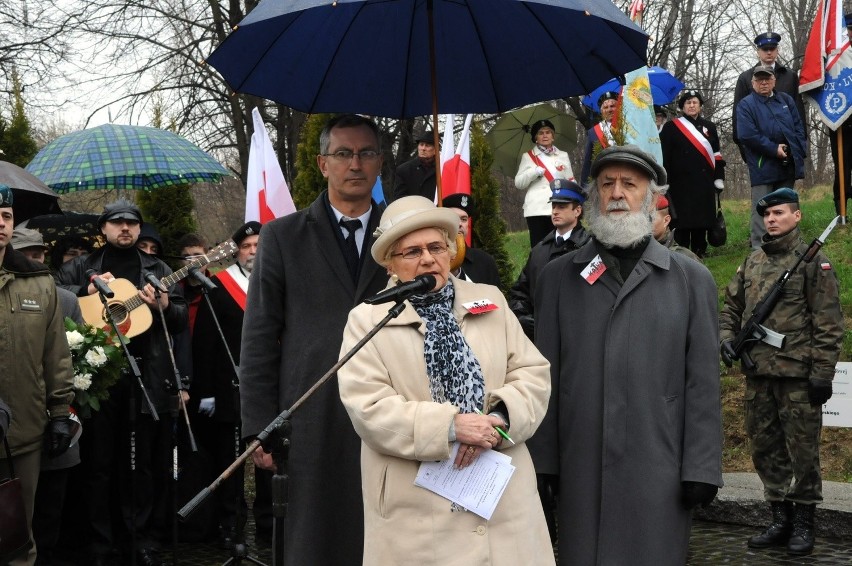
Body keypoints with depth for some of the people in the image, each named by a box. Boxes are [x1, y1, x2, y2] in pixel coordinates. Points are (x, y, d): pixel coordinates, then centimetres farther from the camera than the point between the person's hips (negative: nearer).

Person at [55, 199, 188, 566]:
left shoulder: (158, 270, 13)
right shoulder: (81, 267, 11)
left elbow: (182, 320, 10)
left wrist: (164, 306, -11)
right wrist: (87, 292, -13)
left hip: (148, 376, 1)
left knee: (148, 463, 4)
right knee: (99, 463, 4)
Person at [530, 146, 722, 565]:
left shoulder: (691, 279, 6)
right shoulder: (558, 276, 9)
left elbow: (703, 384, 1)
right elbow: (545, 374, 6)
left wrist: (701, 469, -4)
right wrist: (543, 460, 2)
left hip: (659, 471, -1)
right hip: (581, 468, 1)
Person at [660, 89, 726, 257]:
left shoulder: (709, 127, 15)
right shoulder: (671, 127, 2)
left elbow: (717, 155, 15)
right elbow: (663, 157, -1)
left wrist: (719, 178, 8)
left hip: (704, 184, 4)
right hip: (681, 185, -4)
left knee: (702, 219, 6)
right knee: (683, 219, -4)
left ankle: (699, 252, 15)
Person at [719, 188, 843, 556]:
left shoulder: (813, 261, -4)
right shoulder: (752, 262, 13)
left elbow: (828, 323, -7)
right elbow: (731, 307, 21)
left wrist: (822, 372, -11)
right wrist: (727, 338, 2)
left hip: (797, 374, -6)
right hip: (757, 374, 6)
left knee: (802, 449, 2)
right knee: (765, 447, 12)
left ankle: (803, 523, 15)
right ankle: (780, 519, 24)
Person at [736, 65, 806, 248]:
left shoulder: (786, 100, 14)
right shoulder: (745, 105, -2)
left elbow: (798, 128, 12)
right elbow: (747, 135, -13)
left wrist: (799, 151, -3)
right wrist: (774, 149, -15)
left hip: (788, 165, 5)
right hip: (763, 167, -5)